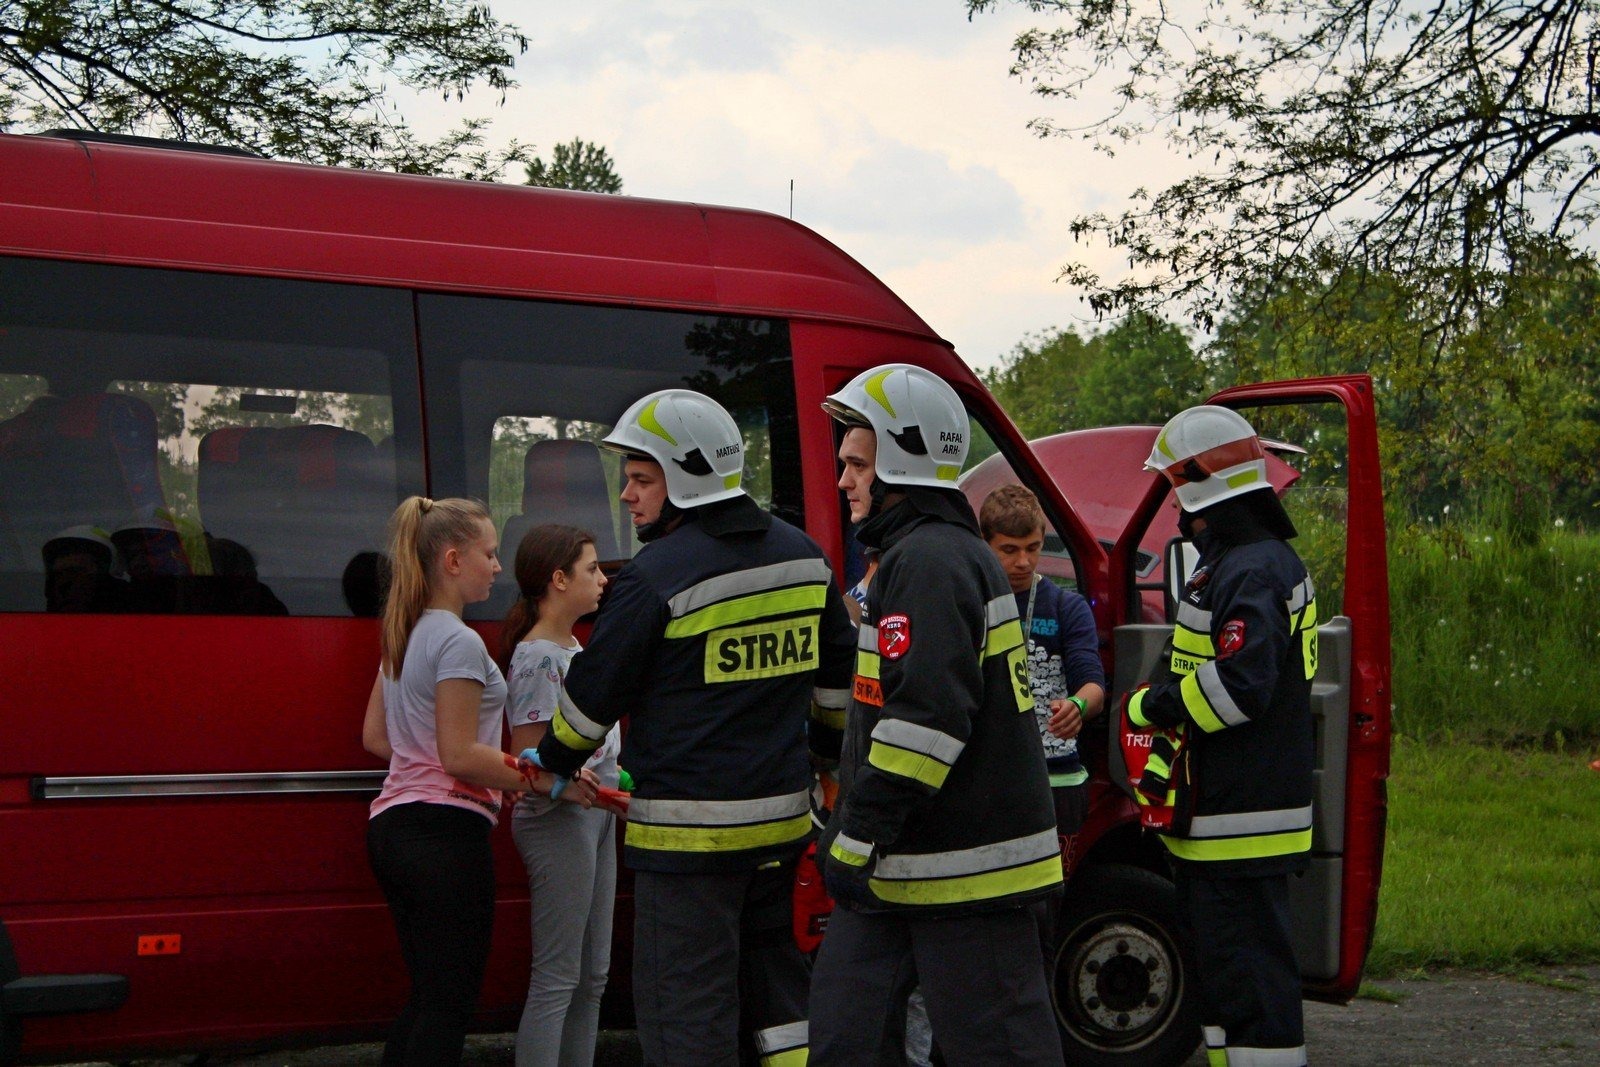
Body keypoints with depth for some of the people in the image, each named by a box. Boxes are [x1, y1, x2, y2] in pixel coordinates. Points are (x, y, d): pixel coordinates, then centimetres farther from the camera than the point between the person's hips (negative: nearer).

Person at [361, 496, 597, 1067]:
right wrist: (549, 780, -16)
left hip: (391, 826, 9)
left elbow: (375, 736, 19)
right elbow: (461, 756, -18)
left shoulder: (403, 635, 14)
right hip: (445, 829, -9)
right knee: (449, 1003, -4)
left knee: (426, 995, 16)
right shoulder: (459, 642, -14)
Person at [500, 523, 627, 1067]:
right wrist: (593, 789, -28)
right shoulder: (537, 659, -16)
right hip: (557, 823, -10)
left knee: (592, 976, 14)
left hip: (595, 819, 10)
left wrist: (620, 778, 8)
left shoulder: (572, 649, 13)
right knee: (556, 980, -6)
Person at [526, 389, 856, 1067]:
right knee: (773, 980, 19)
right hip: (782, 816, 7)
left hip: (688, 831, -7)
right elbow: (838, 681, 18)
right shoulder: (802, 556, 8)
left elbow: (592, 698, -6)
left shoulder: (656, 577, -15)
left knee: (684, 1010, -1)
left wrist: (553, 762, 13)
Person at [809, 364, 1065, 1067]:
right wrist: (850, 836, 26)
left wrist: (856, 842, -21)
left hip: (964, 872, -11)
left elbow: (925, 719, -25)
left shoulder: (929, 561, -15)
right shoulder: (928, 553, 19)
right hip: (906, 869, 11)